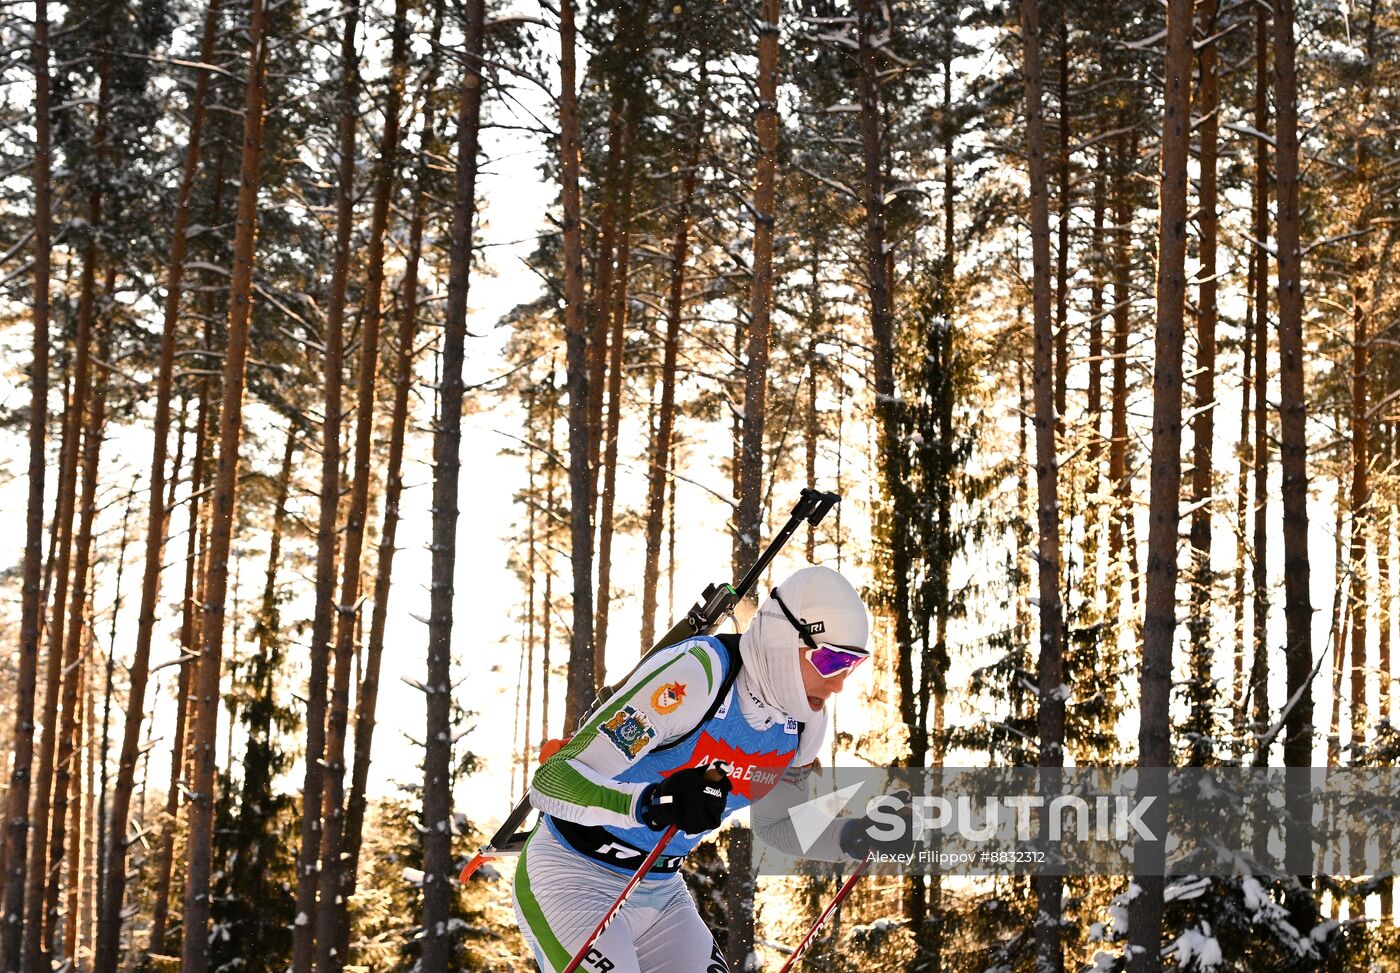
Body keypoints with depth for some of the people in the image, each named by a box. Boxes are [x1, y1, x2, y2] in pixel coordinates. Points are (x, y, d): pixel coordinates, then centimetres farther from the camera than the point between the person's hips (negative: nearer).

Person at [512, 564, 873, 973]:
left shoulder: (804, 722, -4)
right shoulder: (691, 677, -29)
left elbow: (776, 822, 15)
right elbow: (552, 780, -32)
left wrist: (851, 839, -3)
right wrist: (649, 802, -49)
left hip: (661, 889, 8)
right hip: (572, 876, -7)